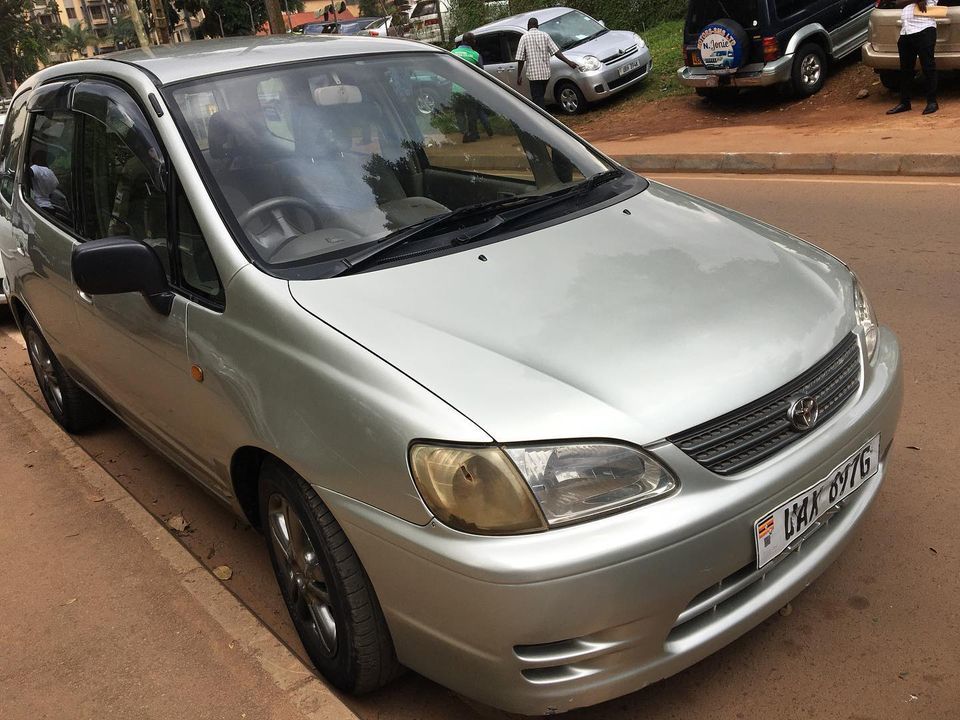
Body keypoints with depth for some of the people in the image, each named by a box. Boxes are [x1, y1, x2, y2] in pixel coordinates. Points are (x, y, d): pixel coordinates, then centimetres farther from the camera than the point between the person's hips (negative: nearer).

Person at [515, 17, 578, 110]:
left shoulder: (524, 37, -3)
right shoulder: (545, 35, 6)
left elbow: (520, 59, -5)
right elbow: (556, 51, -1)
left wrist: (519, 75, 2)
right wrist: (568, 62, 1)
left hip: (533, 74, -4)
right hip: (545, 73, 5)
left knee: (538, 99, -4)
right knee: (540, 97, 20)